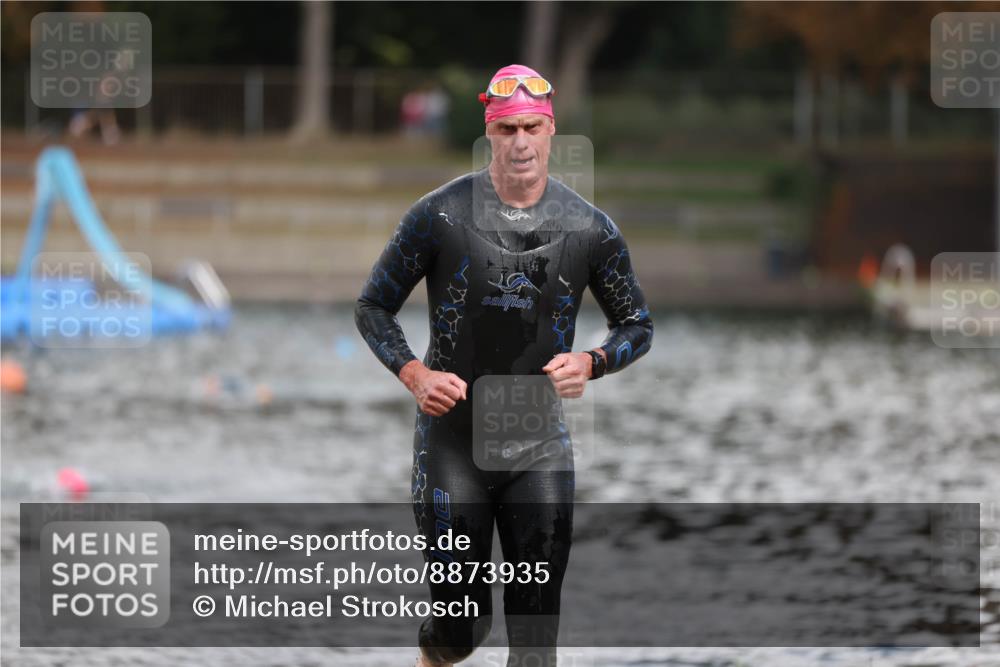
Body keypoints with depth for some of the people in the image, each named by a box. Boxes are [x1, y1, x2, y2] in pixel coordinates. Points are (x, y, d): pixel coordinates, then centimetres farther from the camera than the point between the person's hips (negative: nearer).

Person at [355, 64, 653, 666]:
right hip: (452, 440, -1)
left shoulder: (589, 228, 0)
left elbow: (638, 326, 11)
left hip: (540, 443, 1)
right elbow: (373, 307, 3)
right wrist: (416, 375, -14)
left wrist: (591, 363, -11)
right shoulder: (440, 215, -5)